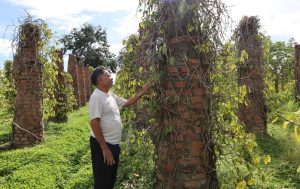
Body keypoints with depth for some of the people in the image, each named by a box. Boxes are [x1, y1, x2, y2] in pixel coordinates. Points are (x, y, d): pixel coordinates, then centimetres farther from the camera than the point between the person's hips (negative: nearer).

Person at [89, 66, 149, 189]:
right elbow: (94, 123, -24)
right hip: (103, 145, -9)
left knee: (111, 179, 22)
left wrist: (142, 93, 13)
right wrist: (104, 148, -23)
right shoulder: (97, 97, -19)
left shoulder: (110, 95, 9)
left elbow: (126, 103, 23)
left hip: (114, 144, 9)